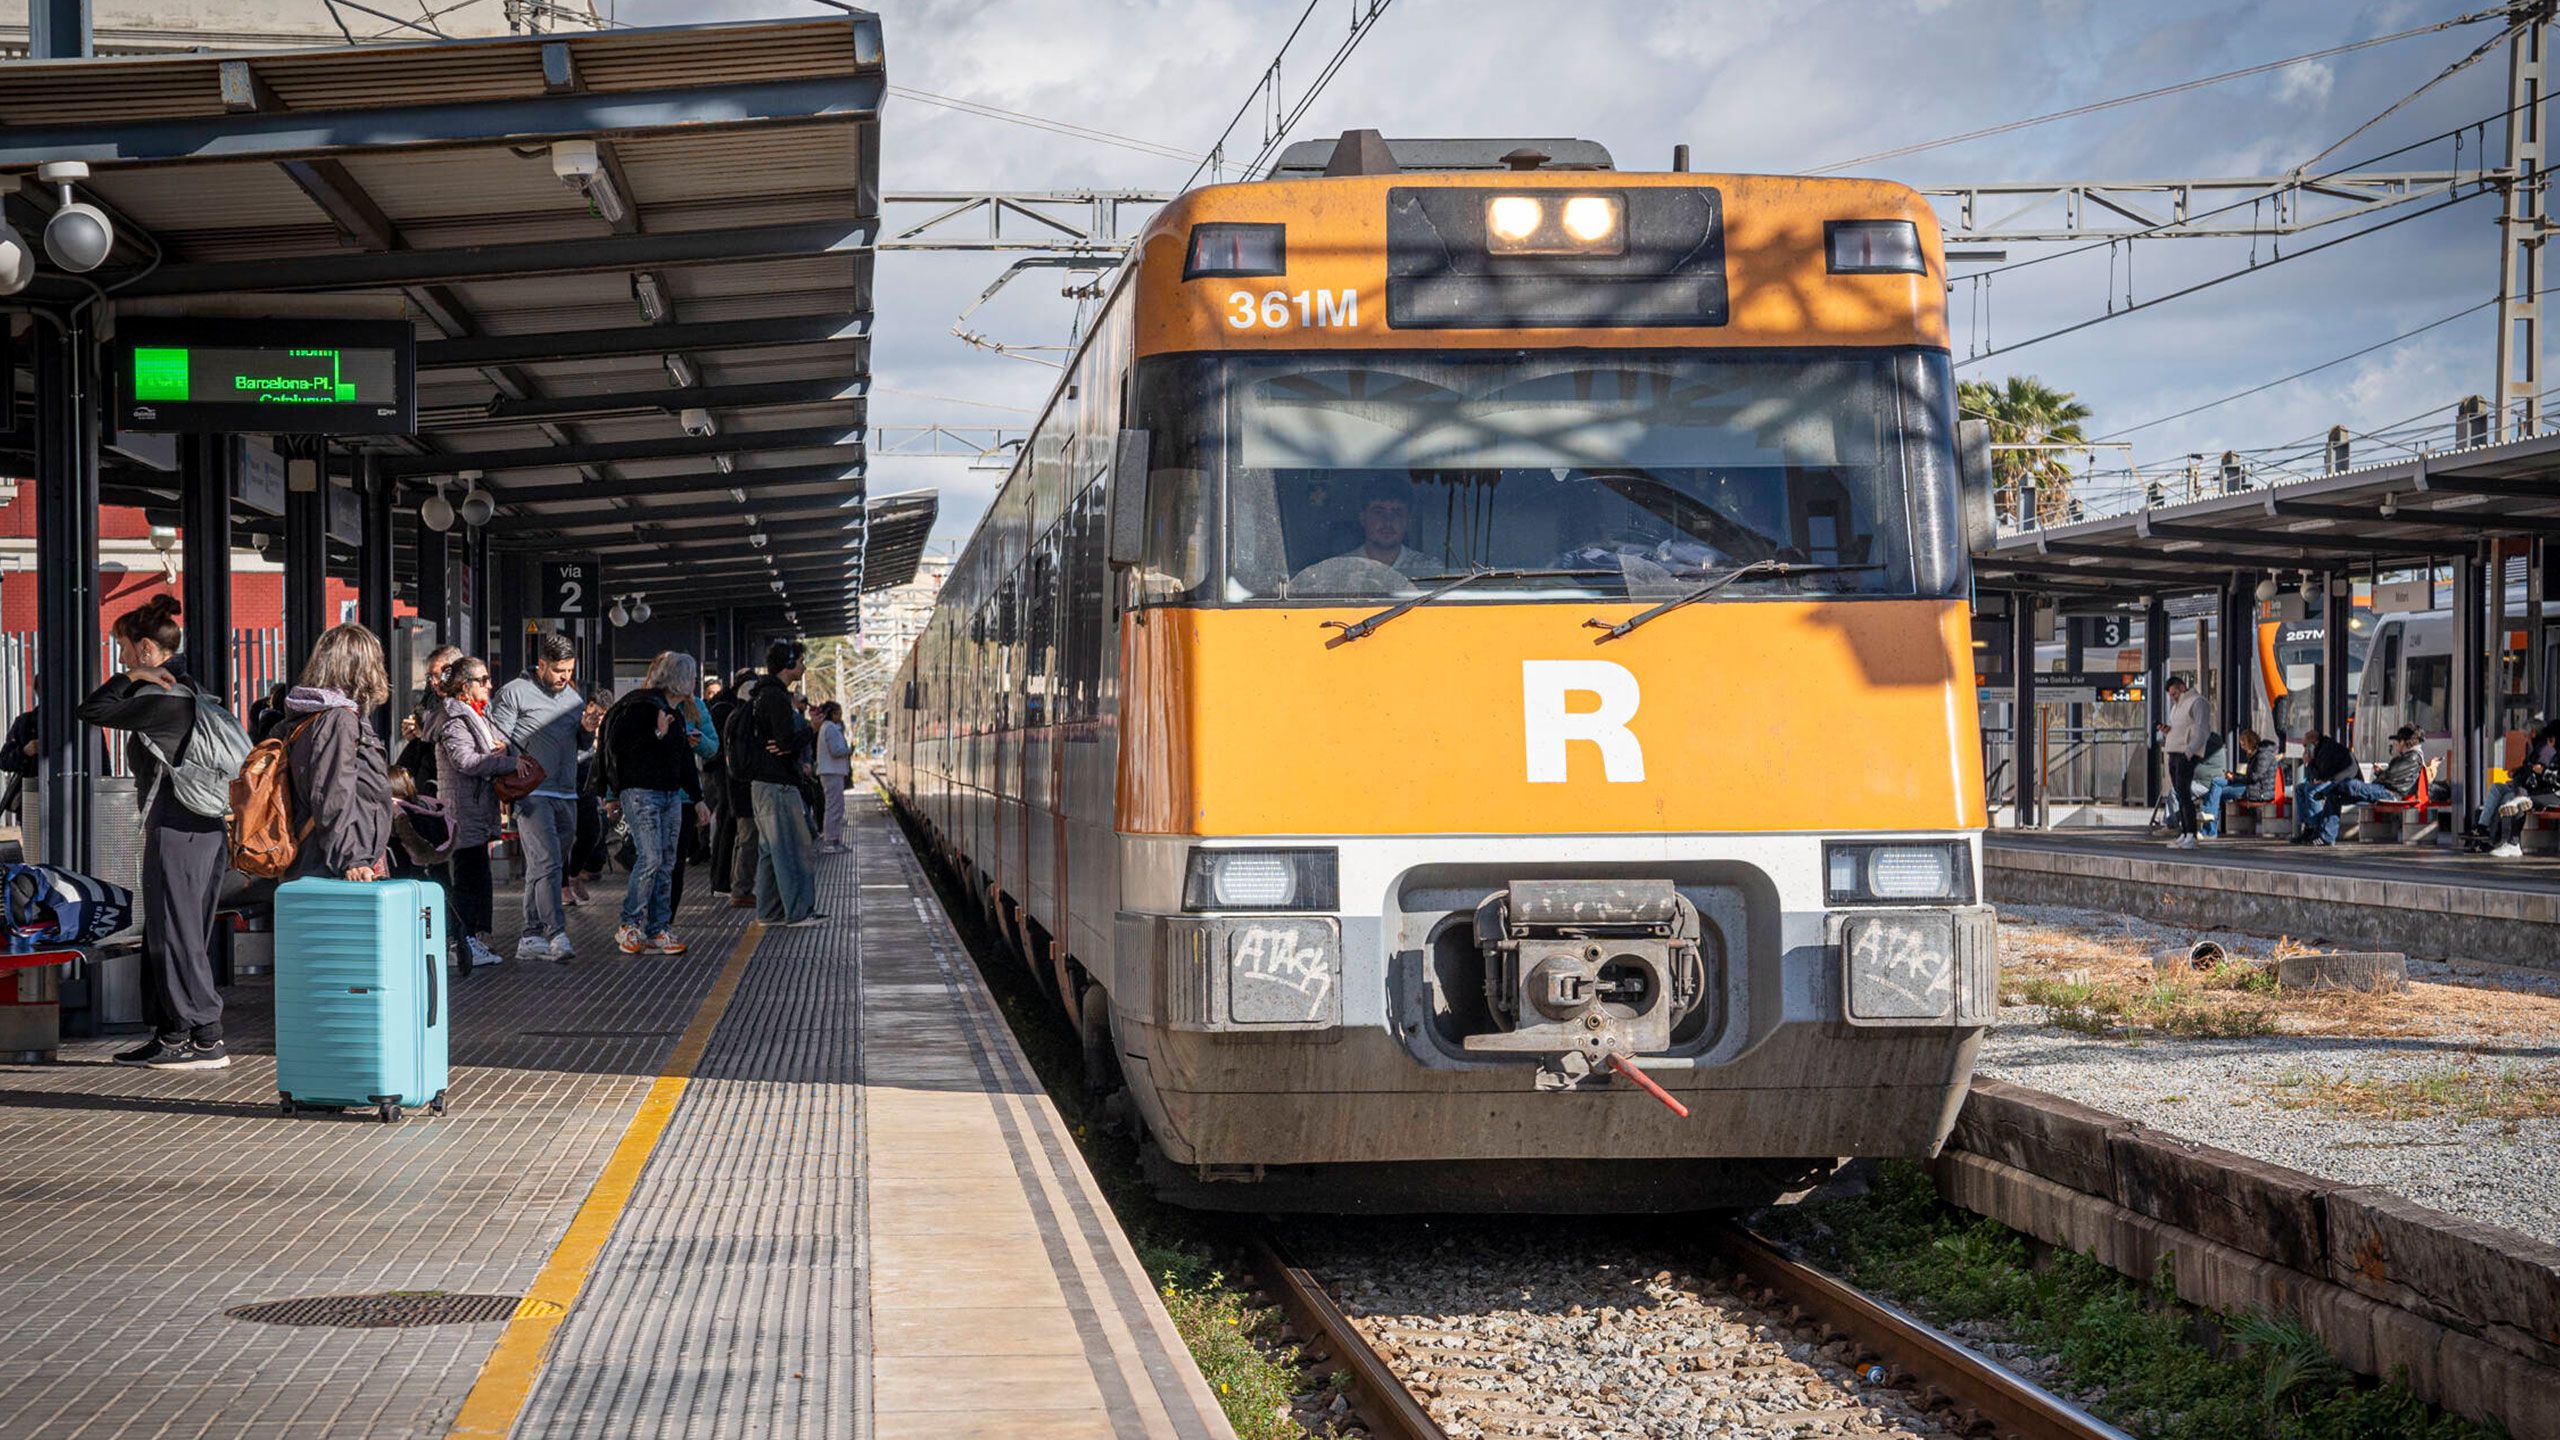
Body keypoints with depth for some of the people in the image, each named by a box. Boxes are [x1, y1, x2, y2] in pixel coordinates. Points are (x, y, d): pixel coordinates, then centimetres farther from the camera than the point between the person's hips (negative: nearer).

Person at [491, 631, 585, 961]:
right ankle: (557, 934, -23)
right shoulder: (515, 693, -1)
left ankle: (531, 939, 13)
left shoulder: (575, 697, 18)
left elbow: (582, 745, 22)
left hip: (566, 795, 6)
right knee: (548, 862, -17)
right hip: (532, 794, -6)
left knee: (546, 867, 8)